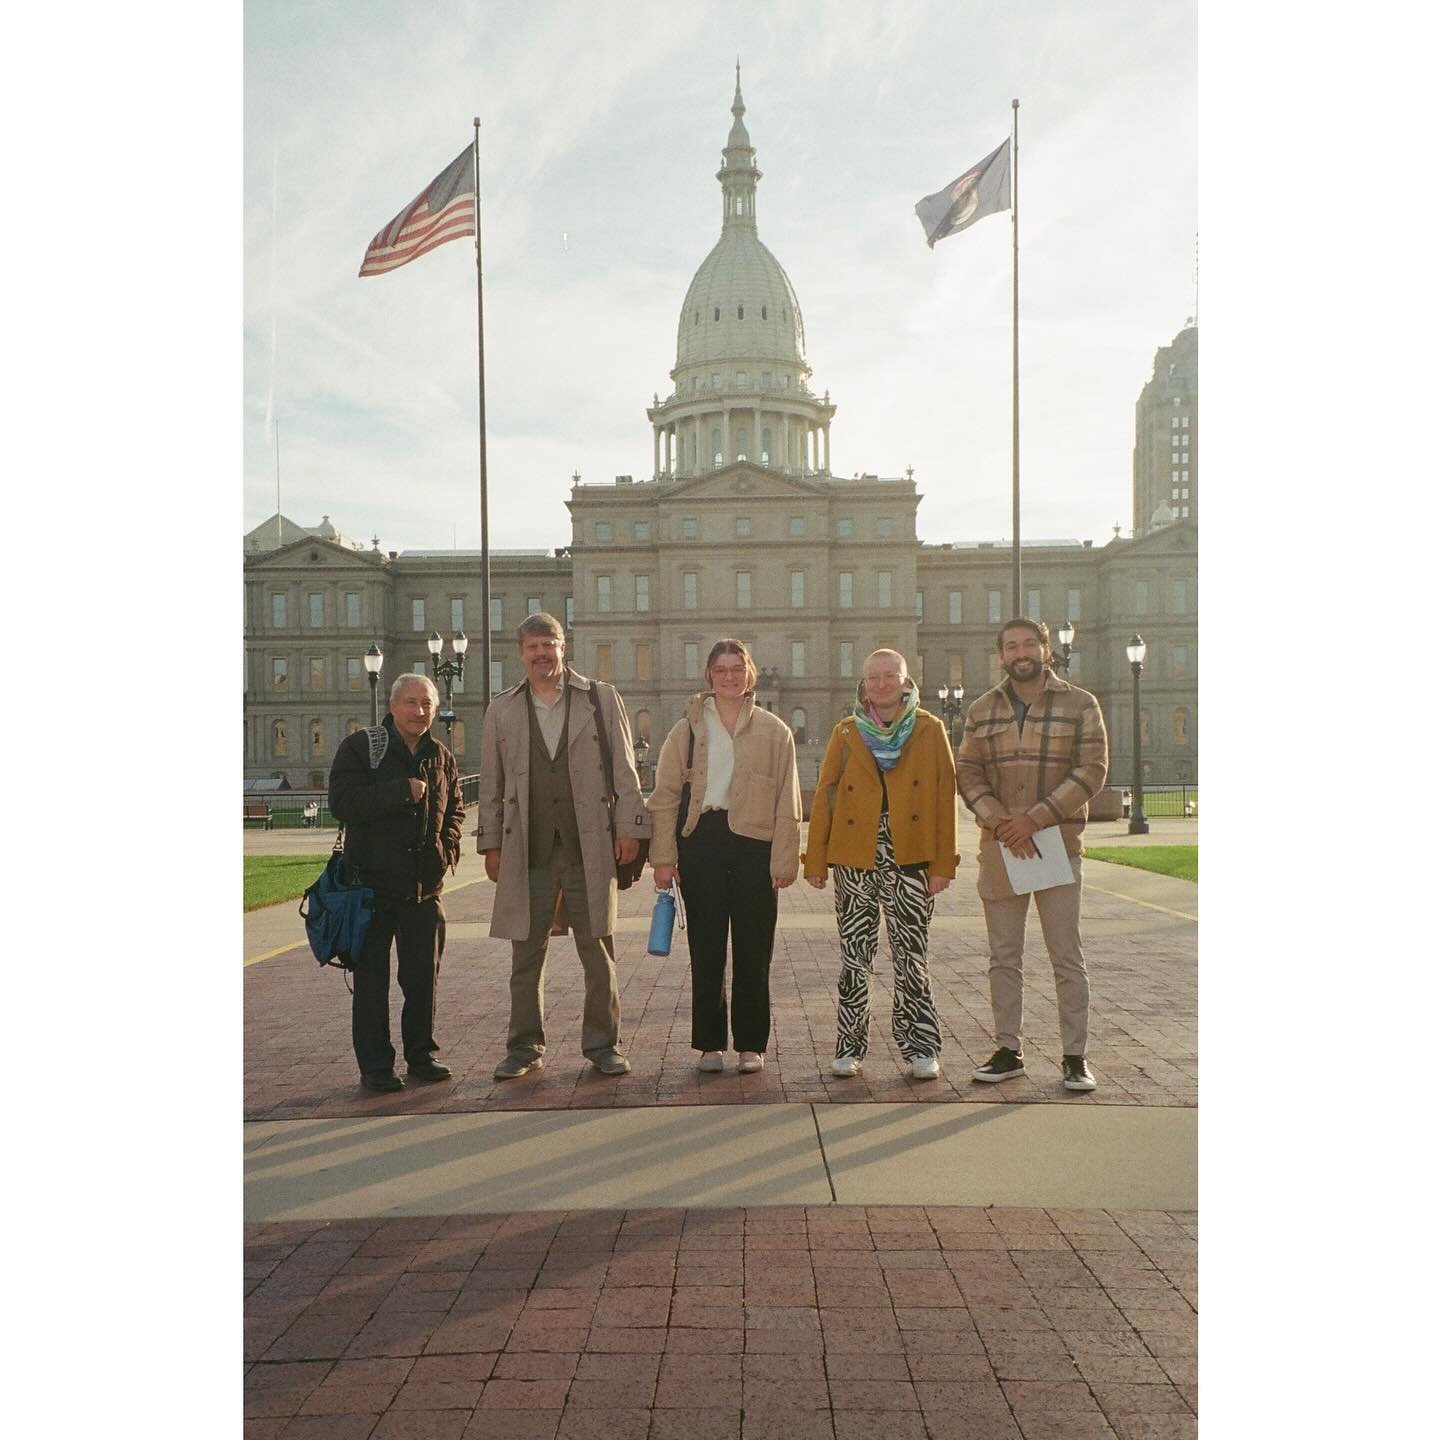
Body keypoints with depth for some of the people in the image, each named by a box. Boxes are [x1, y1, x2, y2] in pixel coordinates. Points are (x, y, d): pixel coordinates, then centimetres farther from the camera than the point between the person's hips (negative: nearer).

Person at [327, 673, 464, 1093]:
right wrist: (402, 791, -19)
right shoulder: (359, 747, -4)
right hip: (372, 882, -4)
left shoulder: (441, 757, 10)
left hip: (425, 885, 4)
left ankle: (421, 1055, 24)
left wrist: (448, 846, 4)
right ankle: (375, 1065, 13)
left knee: (423, 976, 10)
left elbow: (454, 810, 22)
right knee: (371, 980, 3)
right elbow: (342, 803, -15)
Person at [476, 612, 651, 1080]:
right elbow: (491, 783, 12)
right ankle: (524, 1048, 19)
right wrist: (491, 843, 8)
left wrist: (628, 827, -3)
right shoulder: (502, 710, 11)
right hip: (528, 850, 1)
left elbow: (624, 769, 4)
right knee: (526, 953, 7)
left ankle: (602, 1045, 18)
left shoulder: (601, 698, 6)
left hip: (590, 847, -1)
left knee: (598, 951, 5)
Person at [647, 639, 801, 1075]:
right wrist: (664, 856, -3)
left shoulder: (774, 731, 5)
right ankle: (709, 1043, 19)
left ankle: (751, 1044, 18)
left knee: (753, 950, 6)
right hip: (701, 841, 1)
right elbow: (665, 795, 4)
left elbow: (787, 802, 3)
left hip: (754, 843, 0)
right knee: (705, 948, 7)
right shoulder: (687, 729, 6)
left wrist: (784, 860, -4)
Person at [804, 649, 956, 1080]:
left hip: (910, 859, -1)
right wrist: (815, 861, 2)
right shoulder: (846, 732, 8)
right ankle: (849, 1046, 17)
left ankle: (921, 1047, 16)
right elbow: (824, 796, 7)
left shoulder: (930, 730, 4)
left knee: (910, 956, 2)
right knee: (854, 957, 6)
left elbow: (945, 798, 2)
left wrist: (943, 863, -4)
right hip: (854, 859, 1)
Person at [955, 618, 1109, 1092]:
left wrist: (1035, 819, -15)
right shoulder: (982, 710, 9)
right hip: (999, 848, 3)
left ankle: (1074, 1057, 11)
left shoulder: (1080, 704, 0)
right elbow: (967, 772, 5)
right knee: (1004, 958, 9)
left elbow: (1091, 771, -7)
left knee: (1067, 956, 1)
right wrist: (1000, 821, -12)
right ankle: (1009, 1052, 19)